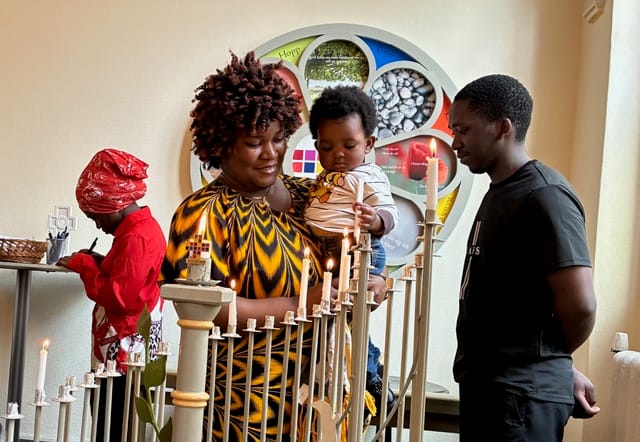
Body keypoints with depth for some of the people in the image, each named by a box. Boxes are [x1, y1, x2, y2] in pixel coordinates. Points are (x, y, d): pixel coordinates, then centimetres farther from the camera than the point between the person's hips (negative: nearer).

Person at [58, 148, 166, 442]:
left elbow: (119, 297, -24)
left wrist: (84, 265, -13)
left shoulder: (136, 238, -19)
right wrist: (100, 263, 7)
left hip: (122, 352, -10)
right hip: (124, 350, 10)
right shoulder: (143, 228, 13)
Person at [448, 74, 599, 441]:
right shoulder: (500, 192, 14)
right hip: (487, 385, 9)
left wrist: (542, 360, -2)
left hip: (520, 395, -9)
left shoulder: (544, 195, -15)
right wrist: (556, 367, 12)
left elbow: (580, 305, -21)